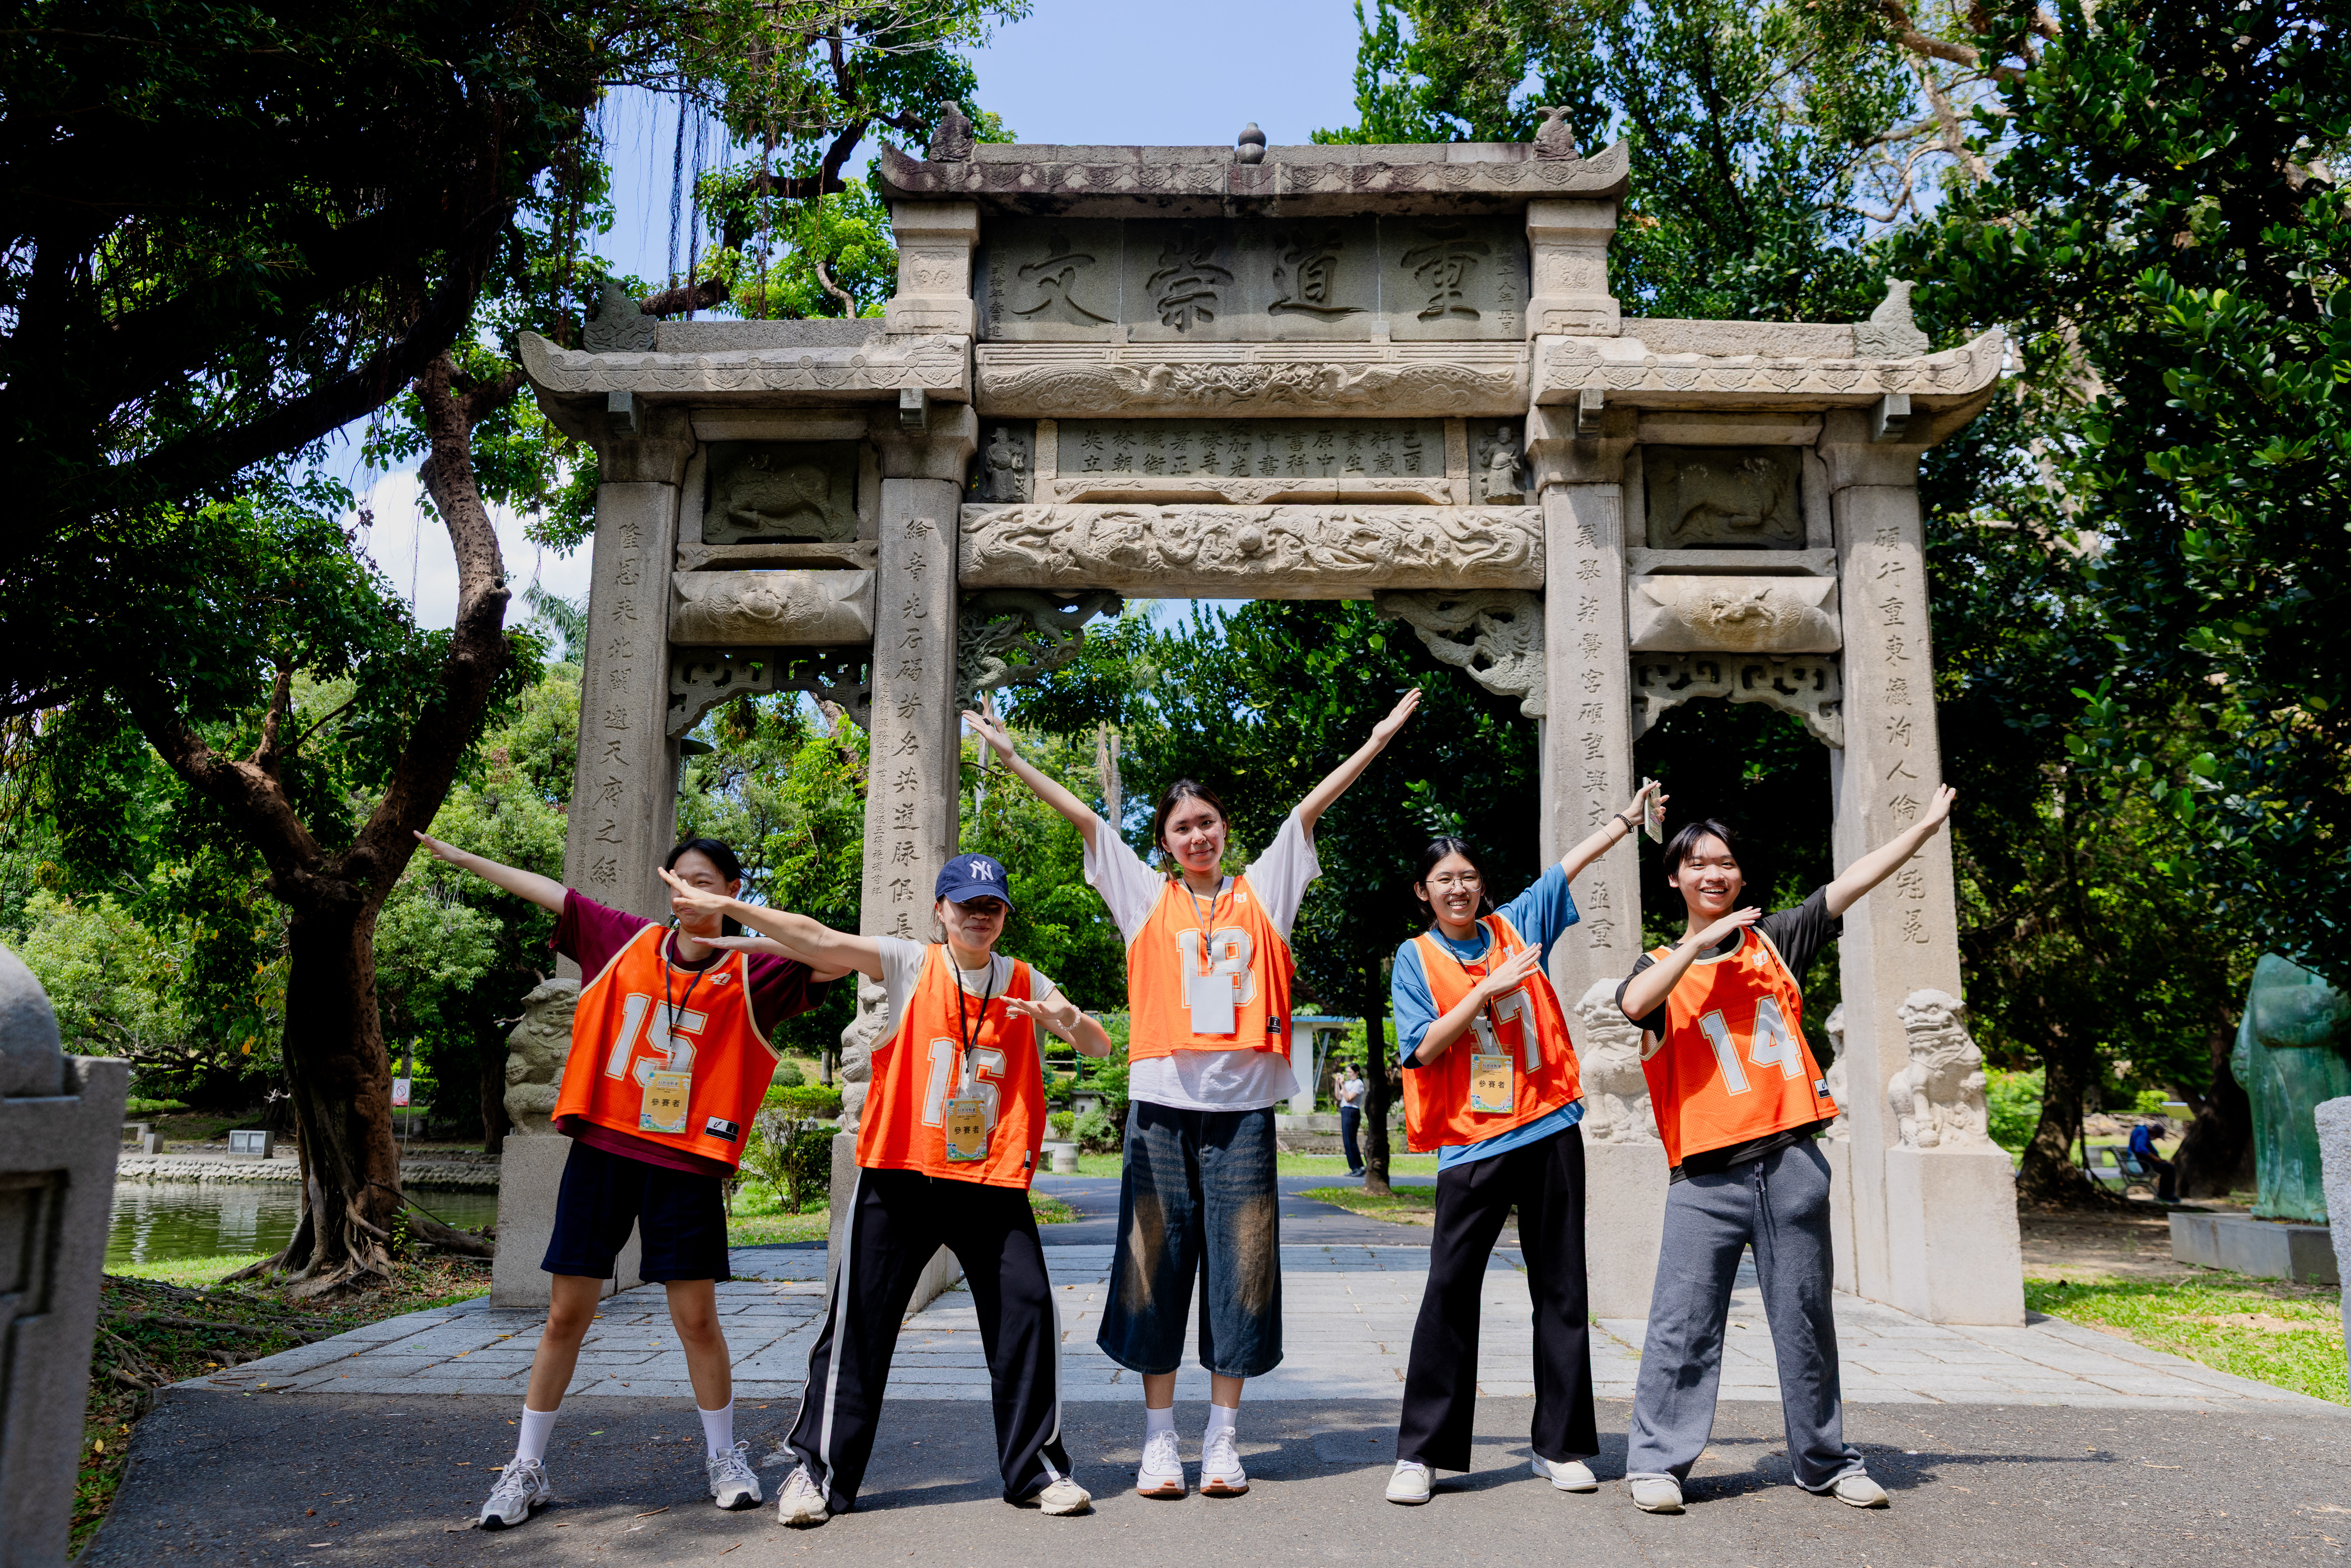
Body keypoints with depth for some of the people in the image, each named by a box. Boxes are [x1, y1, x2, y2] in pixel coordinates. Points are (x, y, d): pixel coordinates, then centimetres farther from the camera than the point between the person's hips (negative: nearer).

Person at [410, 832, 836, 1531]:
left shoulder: (750, 974, -1)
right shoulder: (629, 942, 6)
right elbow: (546, 890, 12)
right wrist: (457, 855, 16)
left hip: (685, 1161, -2)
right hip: (601, 1148, 2)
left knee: (697, 1316, 3)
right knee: (566, 1312, 6)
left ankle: (724, 1455, 23)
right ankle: (527, 1468, 20)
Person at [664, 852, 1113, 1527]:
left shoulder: (1025, 982, 7)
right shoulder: (910, 964, 0)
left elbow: (1101, 1046, 4)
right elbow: (817, 941, -9)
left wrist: (1064, 1019, -18)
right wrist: (730, 907, -17)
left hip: (993, 1181, 2)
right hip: (900, 1174, -1)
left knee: (1028, 1312, -1)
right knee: (860, 1319, 2)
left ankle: (1037, 1466, 16)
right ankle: (819, 1471, 17)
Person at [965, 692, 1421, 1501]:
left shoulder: (1262, 890, 12)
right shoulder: (1147, 895, 11)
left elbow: (1310, 807, 9)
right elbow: (1083, 817, 8)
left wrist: (1379, 737, 6)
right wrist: (1009, 755, 7)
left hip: (1243, 1105, 0)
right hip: (1162, 1101, 0)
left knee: (1239, 1264, 3)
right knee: (1156, 1264, 2)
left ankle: (1223, 1440, 13)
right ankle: (1159, 1440, 12)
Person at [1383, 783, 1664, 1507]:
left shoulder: (1515, 926, 10)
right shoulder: (1415, 958, 3)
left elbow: (1572, 863, 17)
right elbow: (1424, 1047, -7)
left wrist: (1628, 816, 17)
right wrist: (1491, 987, -13)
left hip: (1550, 1129, 3)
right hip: (1472, 1143, -3)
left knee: (1561, 1290, 7)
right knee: (1450, 1291, -6)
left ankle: (1560, 1445, 17)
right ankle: (1420, 1452, 1)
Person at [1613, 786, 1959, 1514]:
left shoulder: (1775, 939, 13)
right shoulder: (1662, 964, 8)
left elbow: (1852, 883, 8)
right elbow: (1635, 1003, -15)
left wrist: (1925, 825, 5)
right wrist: (1702, 940, -12)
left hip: (1790, 1162, 2)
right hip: (1705, 1175, -2)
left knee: (1806, 1320, 10)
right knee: (1683, 1322, -4)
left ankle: (1825, 1461, 23)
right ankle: (1657, 1462, 4)